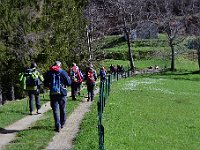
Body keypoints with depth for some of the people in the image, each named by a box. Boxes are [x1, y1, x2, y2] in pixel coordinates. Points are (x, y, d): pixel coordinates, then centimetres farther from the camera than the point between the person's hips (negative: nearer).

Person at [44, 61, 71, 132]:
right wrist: (69, 78, 17)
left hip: (53, 94, 1)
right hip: (62, 93, 0)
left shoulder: (49, 73, 2)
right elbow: (69, 83, -3)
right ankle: (62, 124, 26)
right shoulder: (63, 72, -4)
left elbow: (45, 84, 6)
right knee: (62, 109, 16)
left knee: (55, 110, 2)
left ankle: (58, 126, -8)